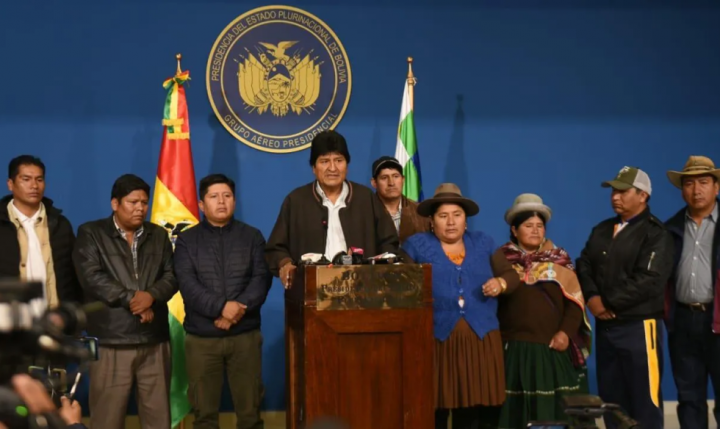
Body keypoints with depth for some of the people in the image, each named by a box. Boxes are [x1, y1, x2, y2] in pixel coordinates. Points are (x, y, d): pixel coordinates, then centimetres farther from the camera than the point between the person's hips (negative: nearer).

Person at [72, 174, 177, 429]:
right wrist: (131, 298, -11)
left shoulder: (158, 235, 16)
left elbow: (172, 276, 7)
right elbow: (91, 276, -9)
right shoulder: (91, 233, 4)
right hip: (111, 339, -3)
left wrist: (150, 295, -14)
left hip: (154, 339, 4)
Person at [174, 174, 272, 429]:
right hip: (201, 338, 0)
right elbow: (187, 284, -7)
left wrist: (239, 308, -18)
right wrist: (221, 307, -21)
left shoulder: (252, 236, 9)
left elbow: (262, 278, -2)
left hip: (245, 335, 1)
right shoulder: (186, 240, 5)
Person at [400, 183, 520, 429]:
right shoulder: (416, 245, 7)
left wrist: (500, 283, -6)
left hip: (480, 341, 3)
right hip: (436, 341, -2)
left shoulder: (483, 243, 15)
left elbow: (511, 274, 14)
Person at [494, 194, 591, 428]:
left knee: (555, 409, -1)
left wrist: (566, 332, -6)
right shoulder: (502, 259, 6)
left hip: (553, 349, 1)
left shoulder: (558, 260, 9)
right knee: (516, 410, 0)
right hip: (514, 348, -1)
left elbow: (575, 301, 5)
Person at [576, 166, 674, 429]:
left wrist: (609, 304, -13)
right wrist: (592, 298, -9)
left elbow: (649, 281, -18)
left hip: (638, 327, -7)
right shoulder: (601, 230, 16)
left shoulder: (655, 234, -7)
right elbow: (584, 265, 10)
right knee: (610, 396, 12)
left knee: (644, 398, -1)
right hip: (605, 325, 7)